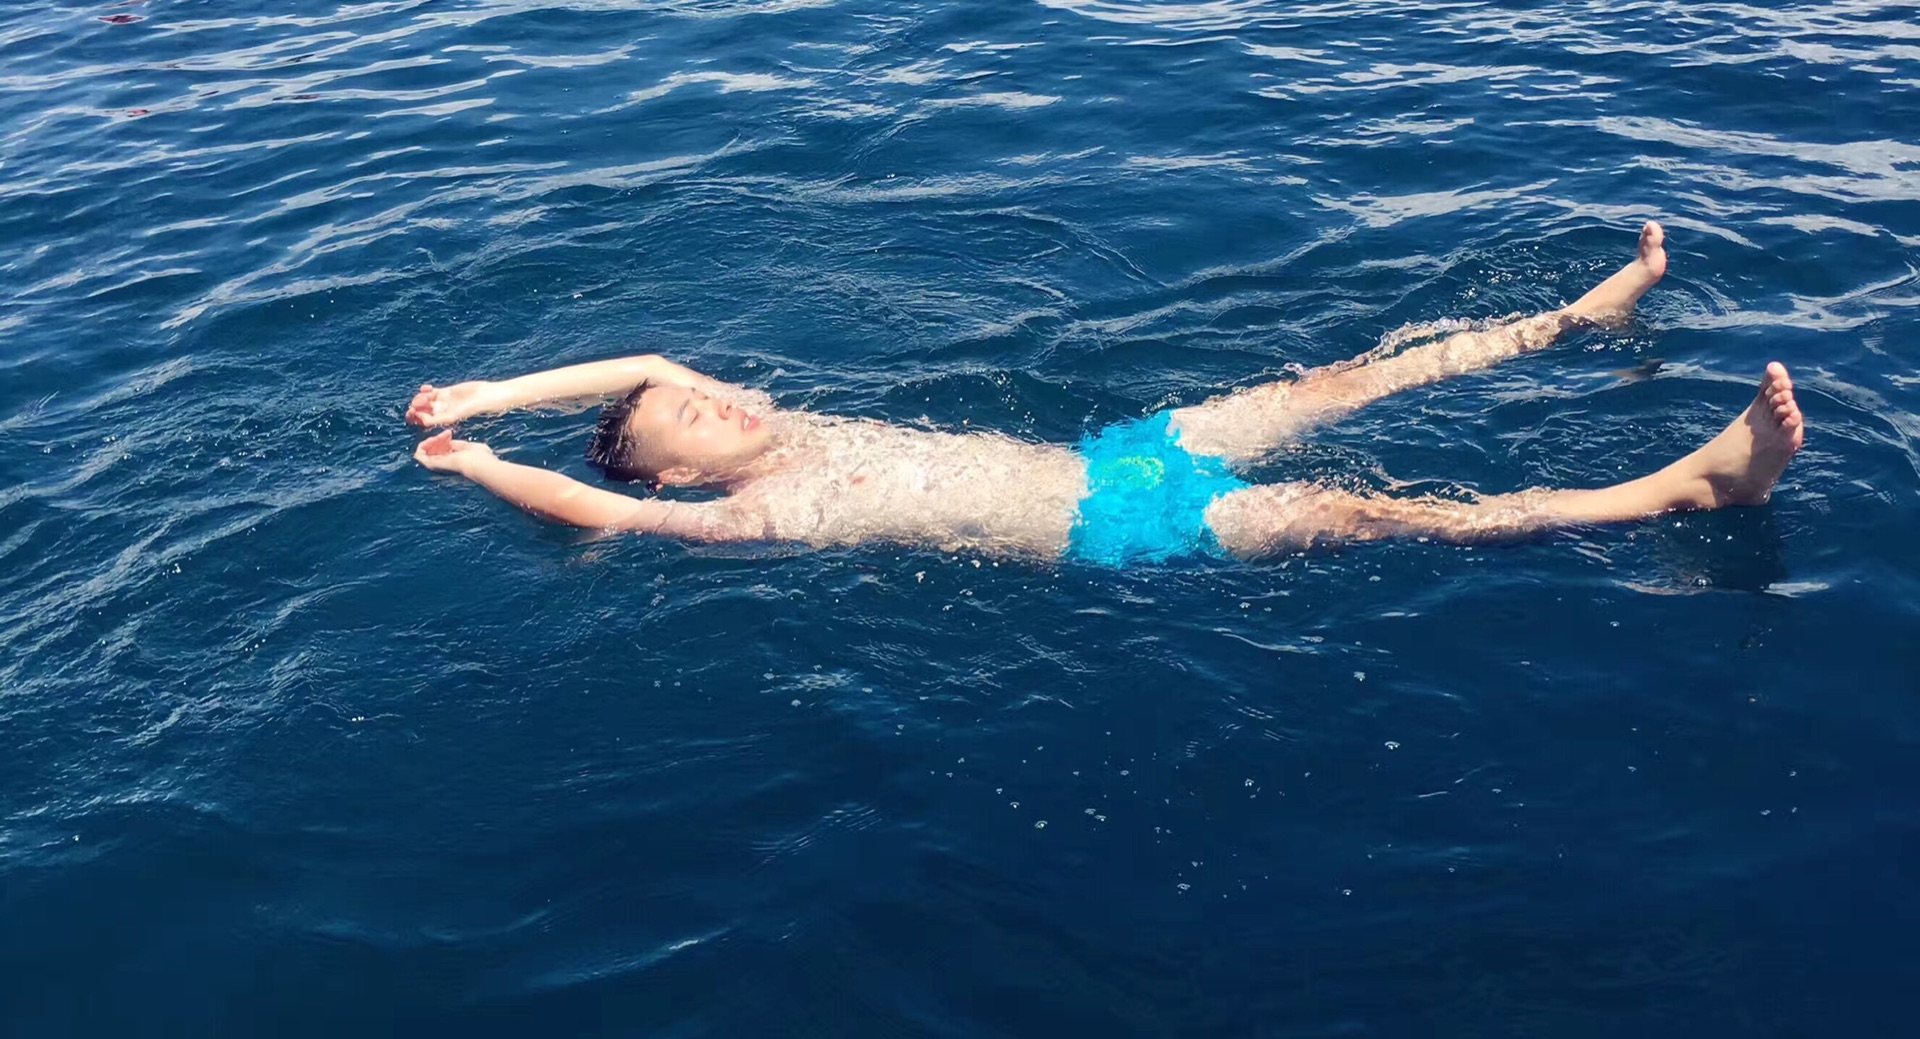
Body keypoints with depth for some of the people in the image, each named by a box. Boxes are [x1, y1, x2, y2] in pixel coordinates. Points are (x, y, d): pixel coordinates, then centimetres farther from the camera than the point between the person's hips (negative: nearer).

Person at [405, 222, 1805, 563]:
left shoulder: (790, 430, 10)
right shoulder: (763, 510, -11)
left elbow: (644, 362, 12)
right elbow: (602, 511, -19)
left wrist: (489, 391, 9)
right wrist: (476, 457, -7)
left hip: (1107, 456, 9)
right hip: (1110, 535, -9)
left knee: (1343, 380, 7)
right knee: (1363, 517, -16)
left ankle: (1591, 312, 19)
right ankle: (1699, 481, -18)